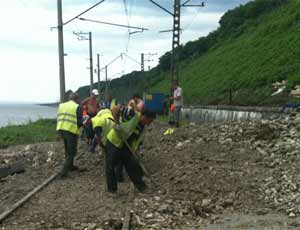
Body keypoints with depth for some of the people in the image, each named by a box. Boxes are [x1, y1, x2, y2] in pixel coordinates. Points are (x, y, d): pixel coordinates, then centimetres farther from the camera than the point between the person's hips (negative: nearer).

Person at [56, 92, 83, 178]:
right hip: (72, 131, -6)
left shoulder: (61, 105, 10)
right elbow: (79, 122, -13)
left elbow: (59, 118, 11)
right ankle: (64, 172, -2)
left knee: (68, 150, 26)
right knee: (71, 152, 4)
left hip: (61, 129, 7)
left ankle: (70, 166, 39)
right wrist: (84, 121, 8)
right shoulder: (77, 107, -8)